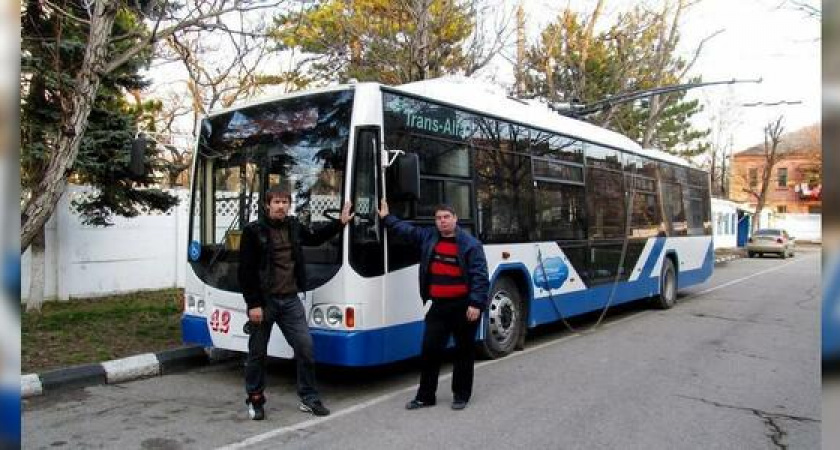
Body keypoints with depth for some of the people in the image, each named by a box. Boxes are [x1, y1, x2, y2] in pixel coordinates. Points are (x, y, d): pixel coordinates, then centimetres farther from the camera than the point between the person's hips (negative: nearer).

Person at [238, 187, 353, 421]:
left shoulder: (294, 226, 7)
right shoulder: (253, 231, -9)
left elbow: (315, 238, 28)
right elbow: (245, 271, -10)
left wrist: (340, 223, 25)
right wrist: (253, 304, -14)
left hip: (290, 300, 4)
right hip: (264, 301, -4)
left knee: (305, 346, 1)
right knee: (258, 352, 8)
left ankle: (308, 398, 15)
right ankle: (255, 400, 26)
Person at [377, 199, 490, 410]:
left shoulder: (470, 244, -8)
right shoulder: (427, 236, 7)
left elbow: (480, 275, -12)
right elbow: (406, 229, 22)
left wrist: (476, 303, -18)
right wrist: (387, 218, 24)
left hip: (463, 306, -4)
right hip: (439, 306, 4)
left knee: (464, 351, 8)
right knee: (429, 350, 4)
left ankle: (461, 395, 22)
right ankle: (425, 396, 16)